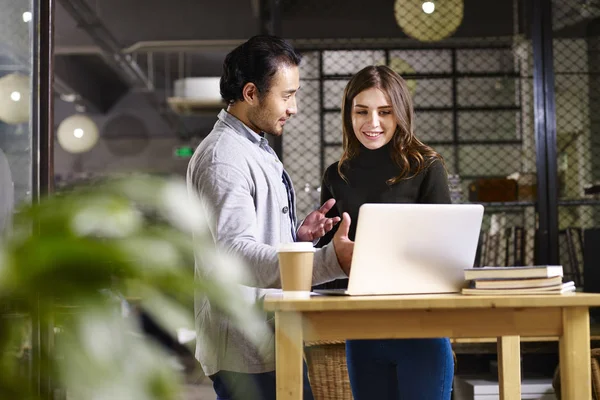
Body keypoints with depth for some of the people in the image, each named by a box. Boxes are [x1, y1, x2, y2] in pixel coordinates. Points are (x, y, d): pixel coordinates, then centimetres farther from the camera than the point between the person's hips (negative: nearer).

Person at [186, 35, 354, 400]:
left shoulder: (258, 151, 18)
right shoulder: (222, 157, -16)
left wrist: (298, 236, 7)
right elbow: (236, 252, -29)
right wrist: (330, 261, -39)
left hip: (273, 342, 10)